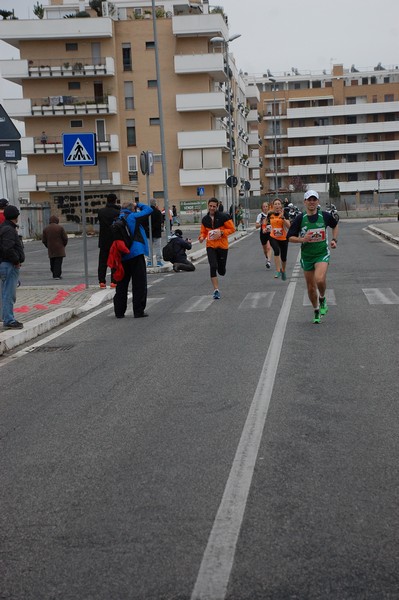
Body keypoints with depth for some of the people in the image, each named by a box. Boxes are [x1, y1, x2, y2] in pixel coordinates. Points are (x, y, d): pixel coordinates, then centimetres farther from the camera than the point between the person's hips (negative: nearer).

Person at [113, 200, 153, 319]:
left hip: (122, 256, 5)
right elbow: (149, 210, 3)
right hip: (136, 254, -5)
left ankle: (119, 311, 13)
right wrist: (138, 205, 18)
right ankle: (138, 311, -1)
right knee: (139, 284, 0)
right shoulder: (133, 217, -5)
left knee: (121, 285, 12)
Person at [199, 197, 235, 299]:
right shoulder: (205, 219, 4)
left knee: (221, 271, 5)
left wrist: (221, 232, -20)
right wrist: (202, 237, -8)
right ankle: (216, 290, -9)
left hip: (222, 246, -2)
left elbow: (232, 229, -5)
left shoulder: (223, 217, -8)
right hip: (210, 246, 2)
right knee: (213, 267, -15)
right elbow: (203, 232, 15)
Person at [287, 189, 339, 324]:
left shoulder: (325, 216, -2)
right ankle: (317, 312, 30)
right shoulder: (299, 219, -5)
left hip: (322, 254, -1)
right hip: (306, 256, 1)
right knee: (311, 287, 7)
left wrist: (334, 240, 5)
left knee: (320, 279, -28)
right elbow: (290, 237, -1)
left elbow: (335, 225, 19)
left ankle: (322, 299, 4)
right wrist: (302, 239, -19)